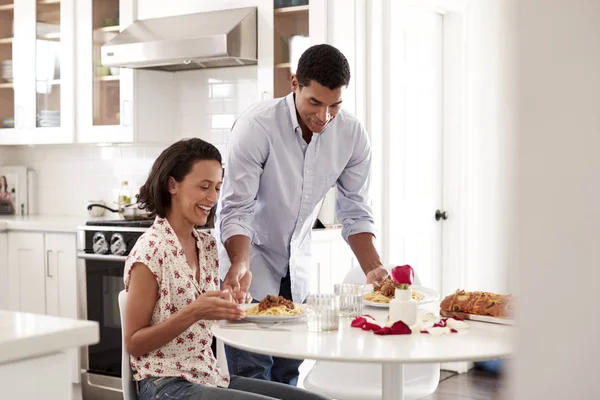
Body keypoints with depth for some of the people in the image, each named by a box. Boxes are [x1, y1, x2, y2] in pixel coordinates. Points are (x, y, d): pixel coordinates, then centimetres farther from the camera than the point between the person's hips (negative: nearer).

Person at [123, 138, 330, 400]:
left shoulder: (208, 246, 8)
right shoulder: (151, 250, -14)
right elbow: (134, 344, -12)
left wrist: (227, 307, -4)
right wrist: (193, 312, -22)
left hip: (210, 377, 7)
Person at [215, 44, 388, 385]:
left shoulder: (352, 134, -11)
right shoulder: (256, 126, -24)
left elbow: (356, 213, -5)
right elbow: (235, 211, -22)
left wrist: (374, 269, -18)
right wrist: (239, 265, -38)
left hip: (296, 267, 4)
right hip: (248, 256, -4)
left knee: (288, 373, 8)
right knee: (253, 376, -7)